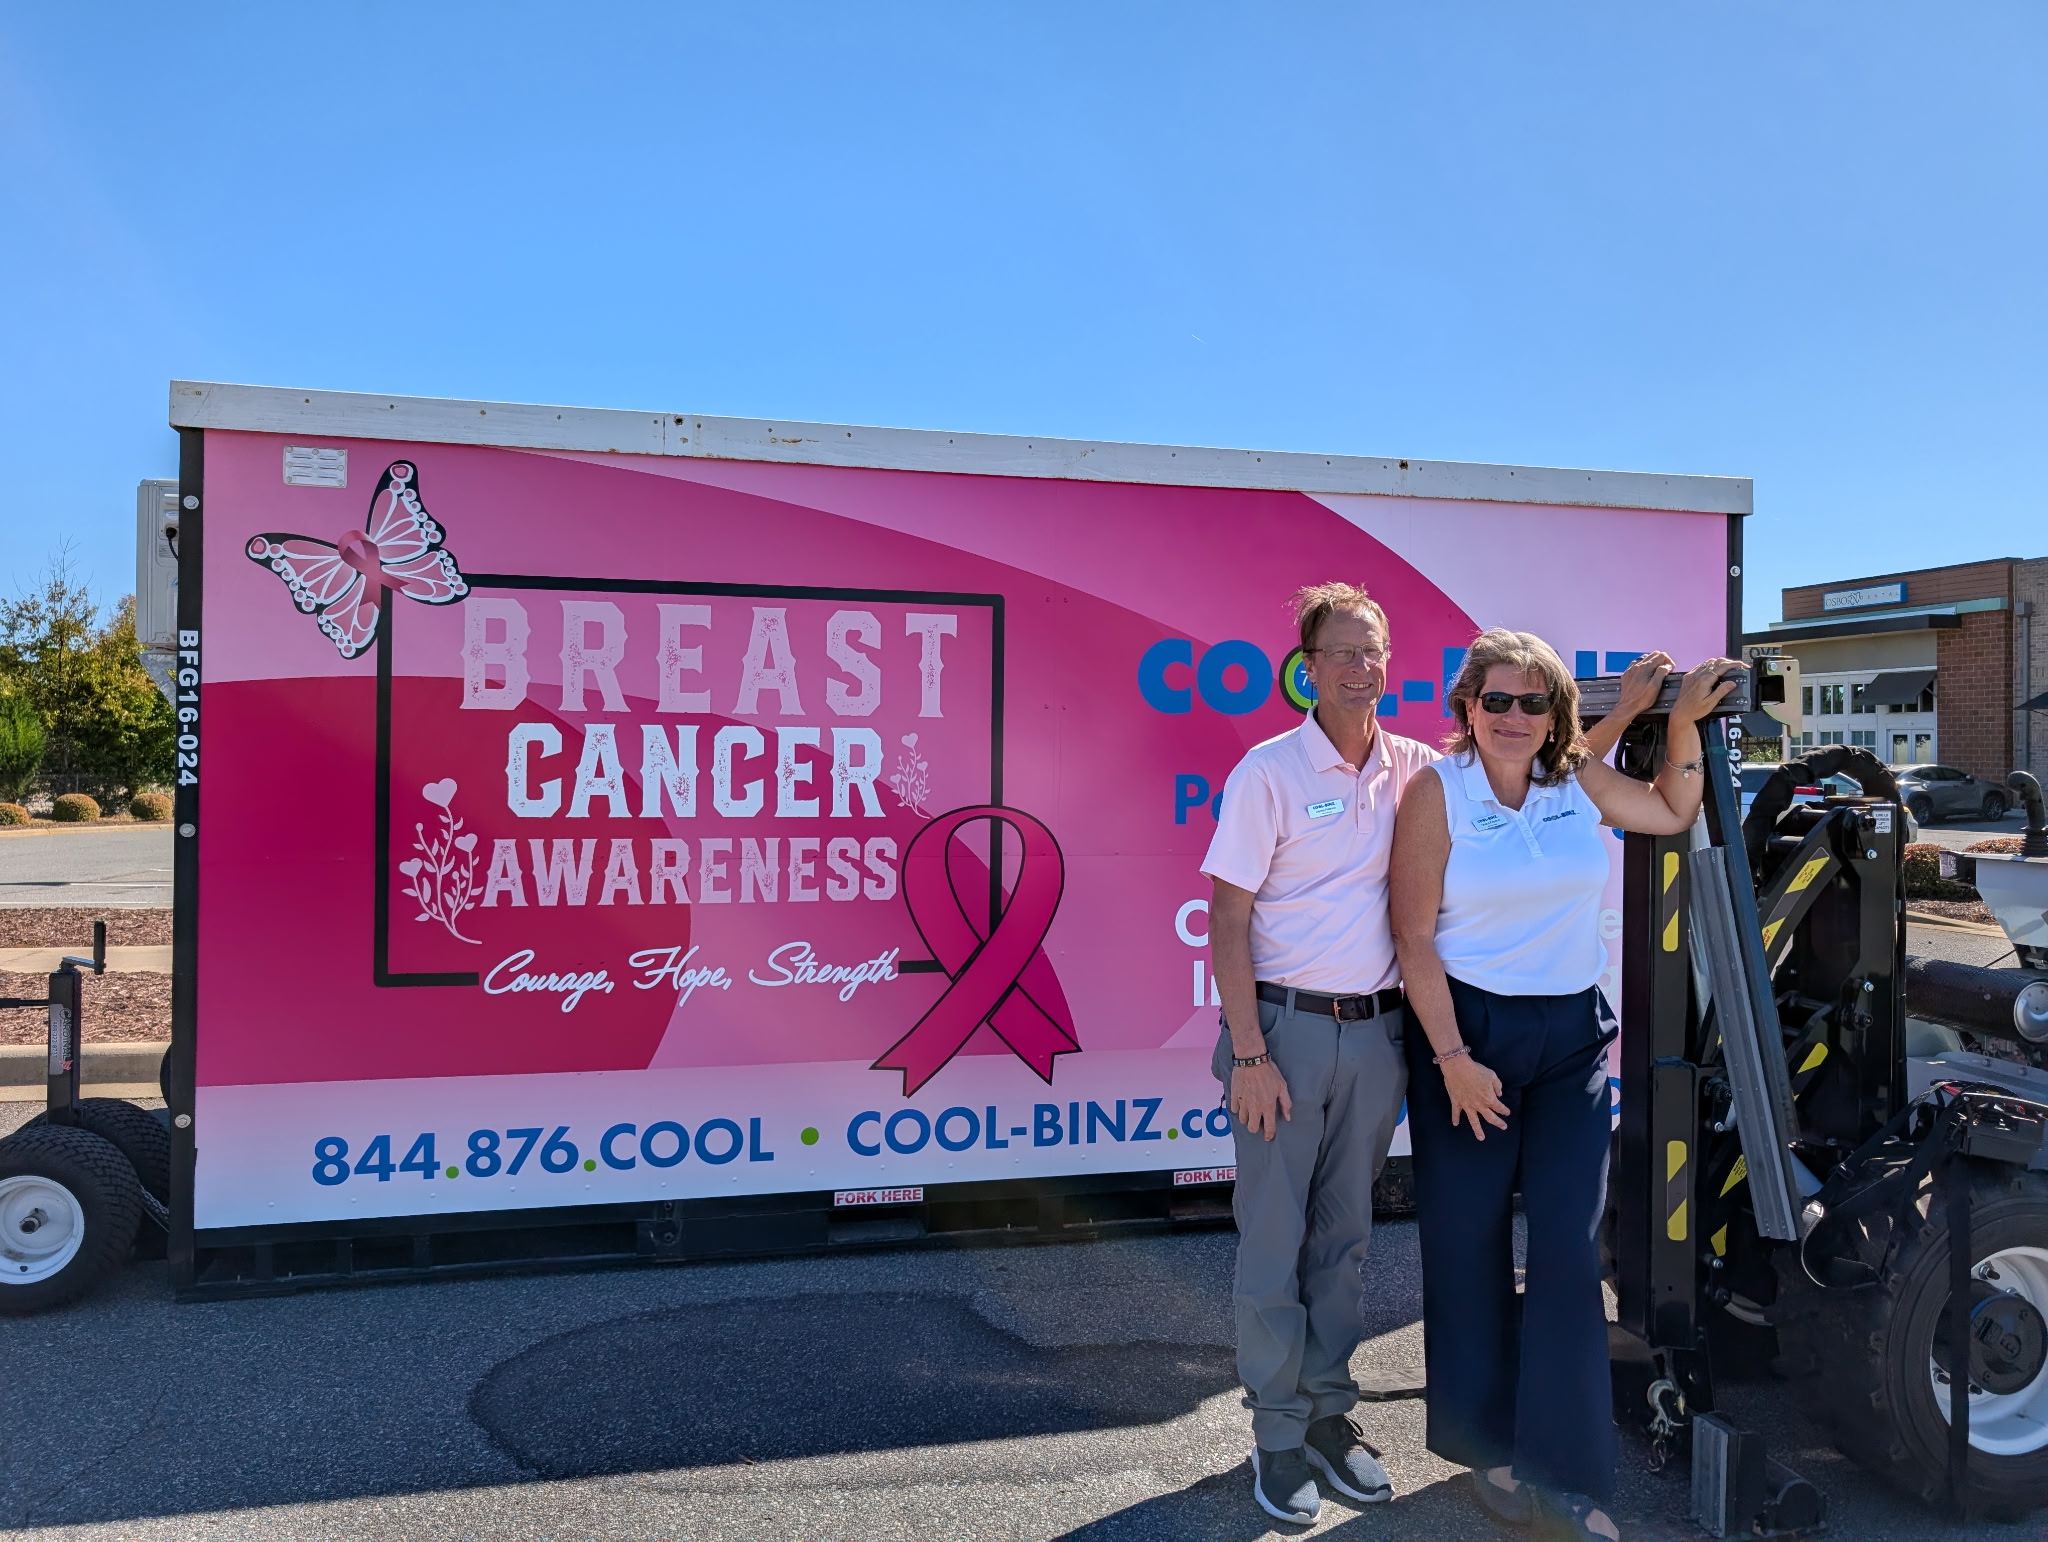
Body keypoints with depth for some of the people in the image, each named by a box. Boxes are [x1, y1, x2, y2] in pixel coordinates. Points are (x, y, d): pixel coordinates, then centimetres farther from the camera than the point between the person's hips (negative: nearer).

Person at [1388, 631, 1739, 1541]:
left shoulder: (1579, 783, 4)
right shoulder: (1436, 792, -9)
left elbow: (1675, 813, 22)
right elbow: (1414, 936, -11)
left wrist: (1684, 721, 7)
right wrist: (1453, 1059, -15)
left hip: (1571, 1037, 3)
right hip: (1465, 1030, -3)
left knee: (1569, 1252, 0)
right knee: (1468, 1248, 7)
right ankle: (1487, 1445, 27)